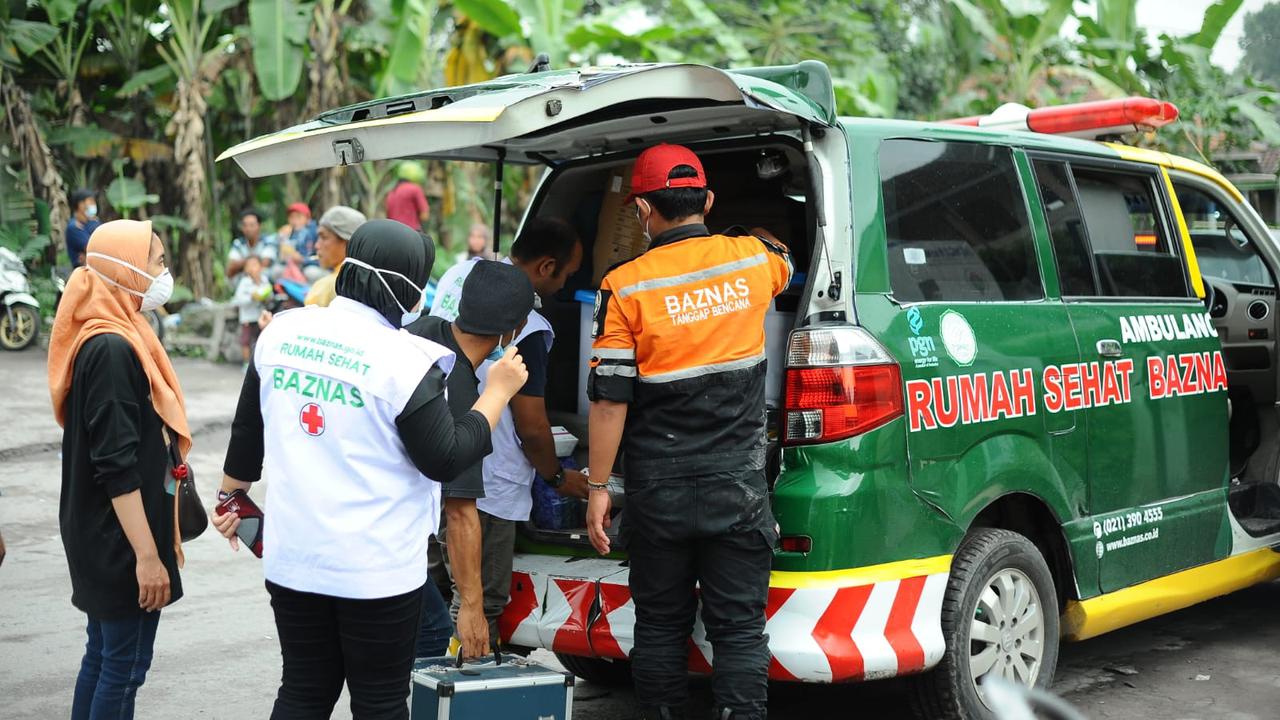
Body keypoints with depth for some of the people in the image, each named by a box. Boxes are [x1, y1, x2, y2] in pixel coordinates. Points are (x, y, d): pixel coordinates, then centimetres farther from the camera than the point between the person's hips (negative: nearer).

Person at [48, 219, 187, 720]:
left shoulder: (108, 338, 9)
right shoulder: (112, 349, -20)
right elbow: (117, 468, -23)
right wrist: (147, 554, -22)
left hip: (103, 536, 10)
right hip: (120, 537, -10)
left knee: (103, 654, 17)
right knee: (125, 664, -1)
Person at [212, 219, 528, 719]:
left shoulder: (282, 332, 0)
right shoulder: (405, 360, -18)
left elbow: (247, 429, 11)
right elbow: (445, 461, -12)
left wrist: (231, 496, 26)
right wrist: (498, 392, -2)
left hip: (292, 559, 6)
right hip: (377, 568, -5)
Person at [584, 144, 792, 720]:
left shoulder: (625, 287, -10)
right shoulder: (752, 260, -2)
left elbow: (610, 399, -10)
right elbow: (782, 258, 25)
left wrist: (598, 488, -2)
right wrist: (755, 230, 45)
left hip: (658, 493, -1)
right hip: (738, 487, 1)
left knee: (661, 624, 14)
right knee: (739, 626, 6)